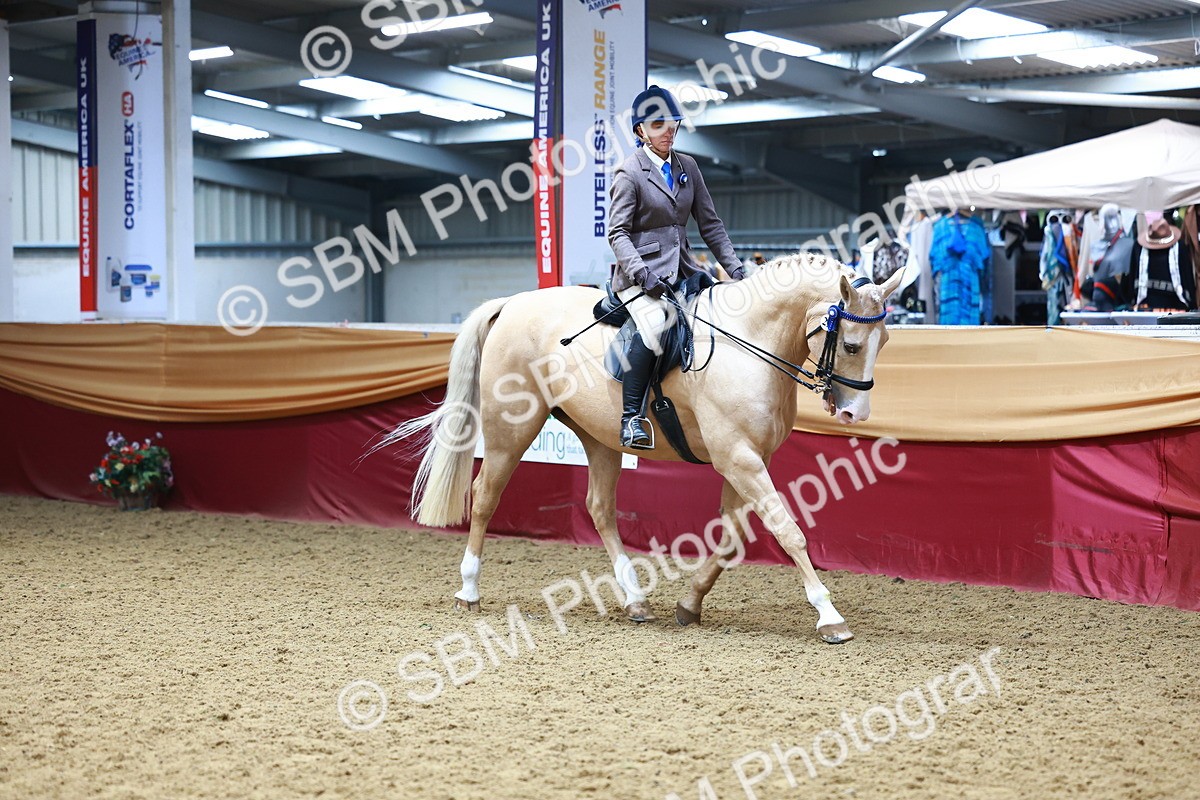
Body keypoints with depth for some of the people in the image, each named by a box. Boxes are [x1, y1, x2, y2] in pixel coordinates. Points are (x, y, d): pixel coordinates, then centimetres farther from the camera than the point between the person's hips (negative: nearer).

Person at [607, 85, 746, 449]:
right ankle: (631, 419, -27)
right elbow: (618, 233, -9)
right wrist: (642, 274, -23)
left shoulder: (688, 166, 13)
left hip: (681, 269, 7)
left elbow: (710, 223, 15)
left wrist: (735, 269, 5)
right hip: (643, 273, -7)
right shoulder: (629, 173, -4)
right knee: (655, 323, -33)